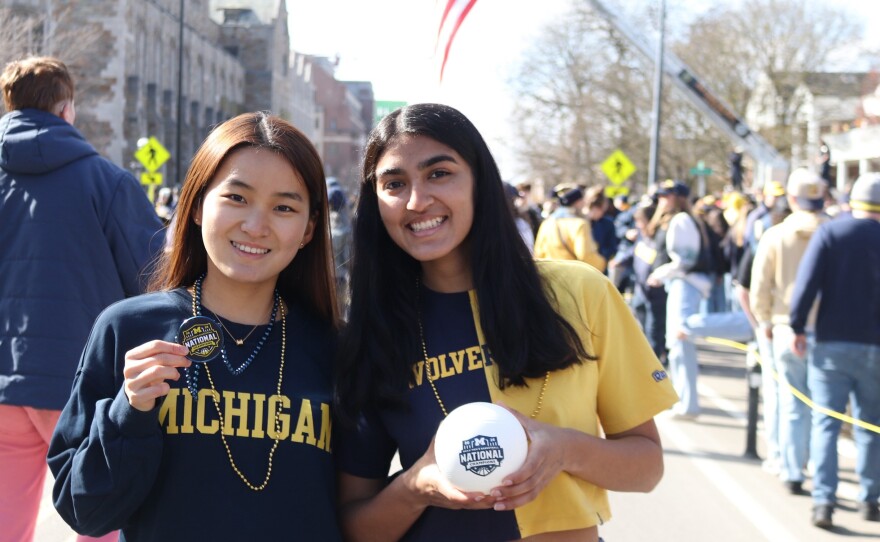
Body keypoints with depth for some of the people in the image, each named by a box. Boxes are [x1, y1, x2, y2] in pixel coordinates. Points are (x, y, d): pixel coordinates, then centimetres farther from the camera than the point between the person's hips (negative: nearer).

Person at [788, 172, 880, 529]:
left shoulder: (830, 232, -4)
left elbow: (808, 280, -12)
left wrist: (797, 326, -6)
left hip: (831, 345, -1)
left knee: (825, 423, 2)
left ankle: (823, 500, -7)